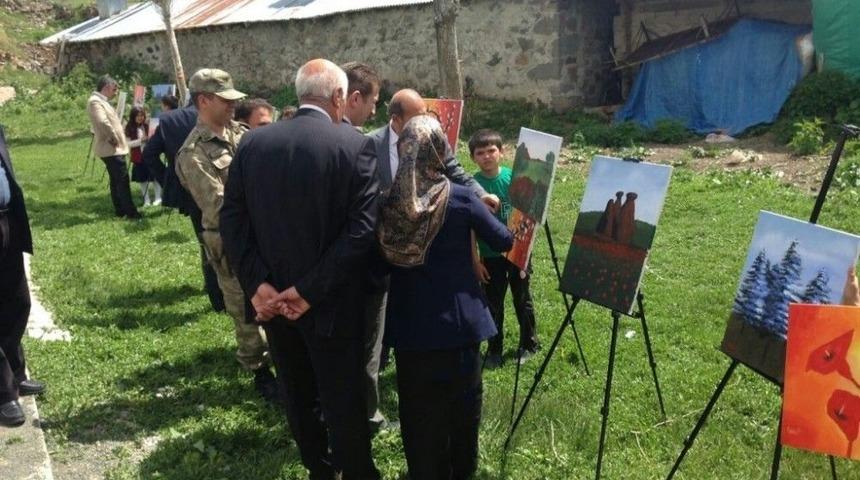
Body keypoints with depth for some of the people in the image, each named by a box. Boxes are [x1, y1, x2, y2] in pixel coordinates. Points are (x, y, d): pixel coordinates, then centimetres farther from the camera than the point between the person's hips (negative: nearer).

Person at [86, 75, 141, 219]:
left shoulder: (102, 101, 18)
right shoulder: (95, 101, -16)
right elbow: (103, 123, -30)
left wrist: (117, 140, 9)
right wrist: (114, 139, -19)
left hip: (114, 148, 11)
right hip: (110, 149, -11)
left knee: (116, 180, 13)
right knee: (122, 179, -9)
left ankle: (120, 210, 20)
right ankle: (130, 211, -8)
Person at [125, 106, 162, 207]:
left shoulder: (148, 125, -1)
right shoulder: (129, 128, -3)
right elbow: (128, 143, -7)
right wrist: (140, 140, -18)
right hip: (138, 157, 0)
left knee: (154, 176, 3)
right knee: (142, 179, 9)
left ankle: (158, 197, 15)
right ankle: (146, 200, 19)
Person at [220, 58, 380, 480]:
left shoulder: (252, 142, -1)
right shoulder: (356, 146, -14)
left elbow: (232, 219, -4)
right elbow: (361, 229, -21)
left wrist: (256, 284, -9)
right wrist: (311, 290, -19)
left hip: (272, 299, 5)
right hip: (331, 303, -4)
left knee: (298, 396, 21)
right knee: (344, 402, 11)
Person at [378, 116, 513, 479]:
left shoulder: (389, 202, -8)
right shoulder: (461, 198, -13)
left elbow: (380, 258, 4)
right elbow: (503, 242, -1)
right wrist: (517, 227, 19)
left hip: (409, 323, 1)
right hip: (457, 321, -1)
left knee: (418, 408, 15)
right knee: (461, 404, 18)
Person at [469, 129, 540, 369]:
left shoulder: (514, 177, -7)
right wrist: (475, 260, -8)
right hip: (490, 255, -1)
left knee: (522, 300, 14)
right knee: (493, 304, 10)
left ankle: (528, 345, 31)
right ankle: (494, 351, 24)